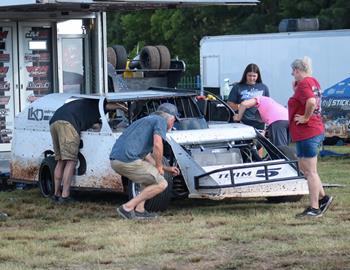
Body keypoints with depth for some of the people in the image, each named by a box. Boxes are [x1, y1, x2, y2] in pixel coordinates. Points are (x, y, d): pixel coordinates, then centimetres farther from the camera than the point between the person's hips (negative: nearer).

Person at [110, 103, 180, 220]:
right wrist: (159, 166, 0)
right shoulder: (161, 120, 3)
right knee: (161, 184, 1)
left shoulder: (148, 120, 31)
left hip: (115, 159, 9)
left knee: (150, 176, 27)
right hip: (128, 160, -9)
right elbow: (157, 145, -15)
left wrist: (166, 168, 40)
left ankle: (139, 210, 17)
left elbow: (147, 155, 37)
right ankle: (128, 208, -3)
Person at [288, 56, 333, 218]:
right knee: (304, 167, 20)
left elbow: (311, 102, -33)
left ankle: (314, 209, 1)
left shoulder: (303, 84, -17)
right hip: (316, 132, 10)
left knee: (310, 172, -4)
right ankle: (323, 198, 20)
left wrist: (305, 118, -21)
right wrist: (295, 89, 5)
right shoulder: (314, 82, 13)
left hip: (307, 133, -10)